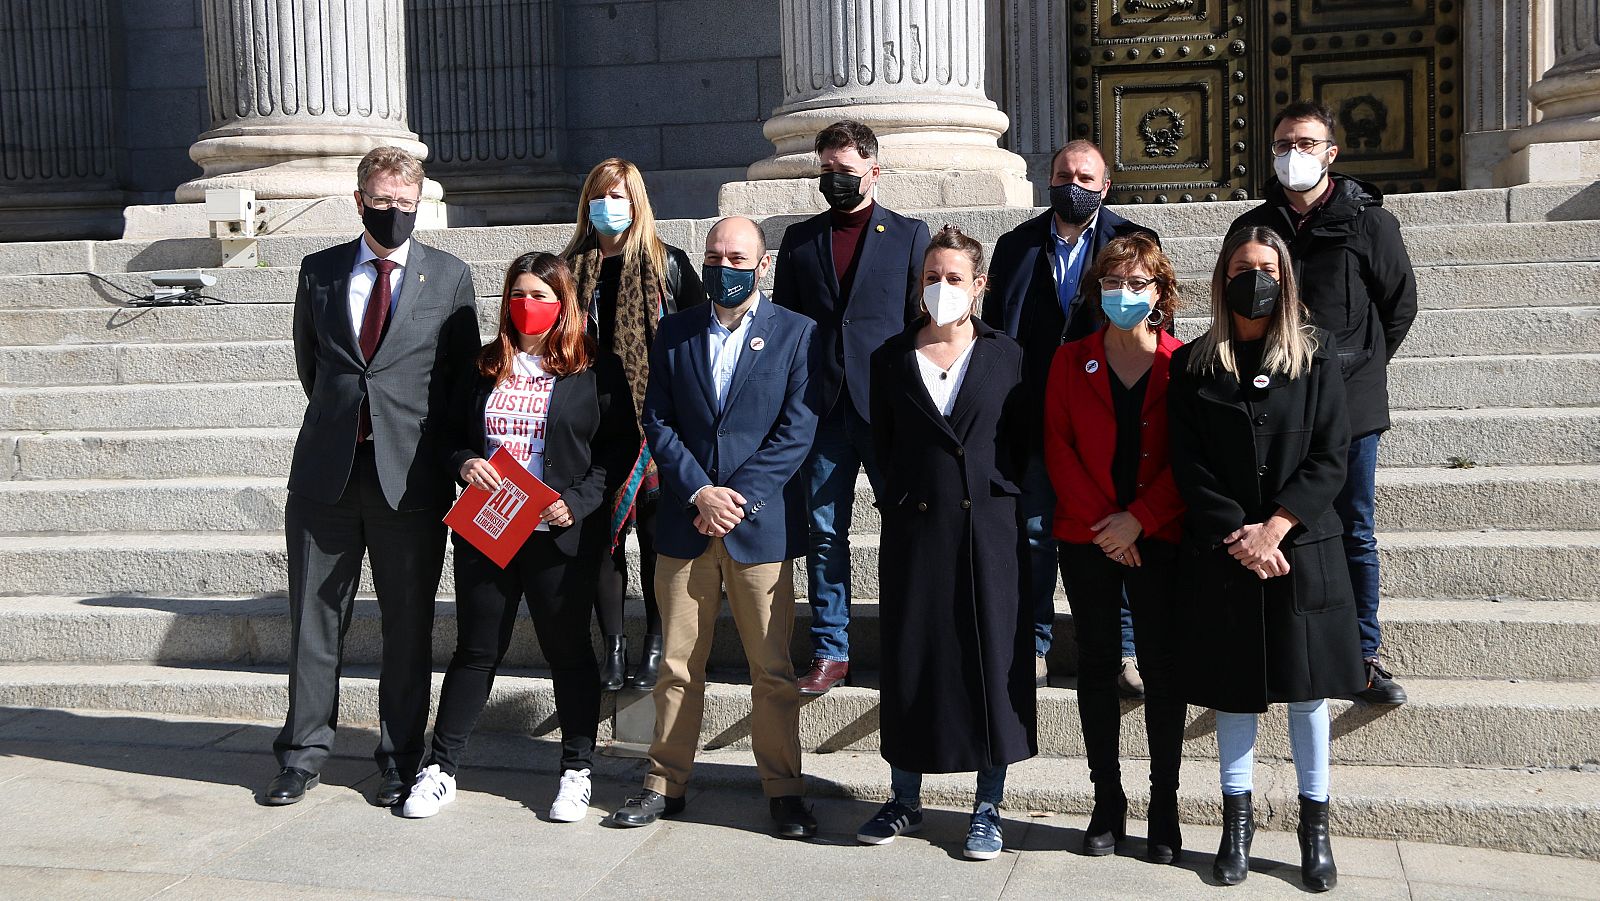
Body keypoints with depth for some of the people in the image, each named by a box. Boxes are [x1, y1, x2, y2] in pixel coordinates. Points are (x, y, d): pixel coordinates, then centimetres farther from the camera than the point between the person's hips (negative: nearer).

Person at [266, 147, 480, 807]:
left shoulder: (450, 277, 4)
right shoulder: (319, 271, 10)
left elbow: (465, 376, 8)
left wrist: (435, 447, 5)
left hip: (410, 475, -2)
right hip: (326, 472, 2)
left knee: (409, 624, 4)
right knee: (314, 618, 7)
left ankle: (399, 760, 17)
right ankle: (304, 754, 20)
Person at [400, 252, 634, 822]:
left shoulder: (595, 370, -1)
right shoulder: (484, 367, 11)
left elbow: (620, 449, -4)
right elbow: (452, 436, 15)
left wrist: (578, 502, -16)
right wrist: (464, 464, -7)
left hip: (560, 538, -3)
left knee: (569, 652, 7)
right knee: (476, 650, 10)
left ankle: (577, 771, 19)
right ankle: (441, 770, 18)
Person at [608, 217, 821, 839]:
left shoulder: (797, 333, 2)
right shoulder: (675, 333, 10)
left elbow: (798, 429, -4)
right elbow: (657, 421, 5)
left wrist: (736, 495, -12)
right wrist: (699, 492, -10)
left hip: (762, 524, -2)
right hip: (685, 523, 2)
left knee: (773, 670, 2)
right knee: (678, 666, 9)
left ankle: (783, 790, 13)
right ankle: (666, 784, 20)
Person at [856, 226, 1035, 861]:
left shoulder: (1007, 356, 4)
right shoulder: (892, 357, 7)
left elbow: (1022, 444, 6)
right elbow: (882, 445, 10)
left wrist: (995, 491, -1)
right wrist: (902, 497, 5)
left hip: (988, 529, -1)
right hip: (913, 530, 1)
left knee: (993, 662, 2)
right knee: (909, 660, 7)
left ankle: (988, 808, 15)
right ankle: (905, 800, 22)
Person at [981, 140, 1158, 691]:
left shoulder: (1133, 242, 3)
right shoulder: (1016, 245, 9)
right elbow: (994, 327, 9)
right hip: (1035, 418, 2)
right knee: (1034, 536, 6)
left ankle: (1124, 650, 14)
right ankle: (1034, 647, 18)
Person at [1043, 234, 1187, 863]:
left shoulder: (1181, 363, 0)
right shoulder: (1071, 361, 6)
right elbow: (1058, 446, 0)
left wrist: (1138, 519, -13)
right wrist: (1099, 522, -8)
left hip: (1158, 538, -2)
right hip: (1088, 539, 2)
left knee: (1163, 669, 2)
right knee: (1096, 666, 7)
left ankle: (1165, 808, 12)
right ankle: (1107, 804, 16)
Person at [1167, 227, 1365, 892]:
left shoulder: (1317, 357, 3)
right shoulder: (1192, 365, 3)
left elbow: (1329, 458, -3)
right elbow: (1188, 465, -2)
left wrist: (1273, 528, -14)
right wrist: (1239, 536, -12)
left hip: (1303, 548, 0)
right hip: (1220, 554, 0)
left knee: (1307, 688, 5)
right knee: (1233, 687, 7)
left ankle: (1315, 827, 16)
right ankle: (1237, 822, 19)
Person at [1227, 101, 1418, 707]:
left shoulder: (1368, 220, -1)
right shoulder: (1253, 227, 7)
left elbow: (1401, 301, 7)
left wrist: (1360, 363, 7)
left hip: (1350, 405, -2)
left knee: (1354, 536, 6)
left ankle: (1364, 657, 16)